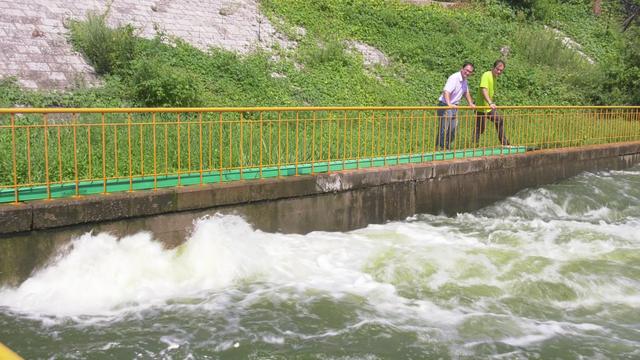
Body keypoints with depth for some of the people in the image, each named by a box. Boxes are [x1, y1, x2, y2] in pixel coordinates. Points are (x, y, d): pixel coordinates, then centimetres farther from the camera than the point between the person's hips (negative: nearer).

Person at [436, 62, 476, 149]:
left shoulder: (465, 80, 10)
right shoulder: (454, 78, -20)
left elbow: (466, 93, 25)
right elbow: (446, 91, -33)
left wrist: (471, 103, 13)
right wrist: (449, 104, -46)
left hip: (454, 107, 9)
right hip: (445, 106, -9)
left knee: (453, 128, 10)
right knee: (444, 128, -10)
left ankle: (447, 147, 22)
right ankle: (439, 147, -4)